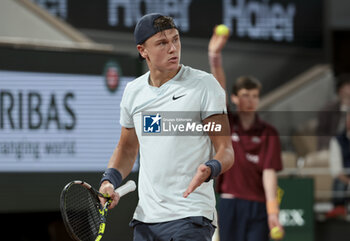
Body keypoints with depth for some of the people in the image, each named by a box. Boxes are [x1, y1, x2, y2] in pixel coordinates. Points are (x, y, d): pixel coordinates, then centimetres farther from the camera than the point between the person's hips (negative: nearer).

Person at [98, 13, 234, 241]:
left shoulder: (204, 84, -5)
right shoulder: (133, 91, 9)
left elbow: (226, 150, -6)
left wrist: (209, 169, -28)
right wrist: (110, 180, 4)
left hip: (189, 216, -5)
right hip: (145, 217, 5)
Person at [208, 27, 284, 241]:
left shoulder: (269, 133, 0)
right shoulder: (227, 124, 4)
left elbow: (269, 172, -8)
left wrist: (273, 212, -18)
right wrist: (215, 57, -24)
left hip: (258, 207, -2)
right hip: (229, 205, 2)